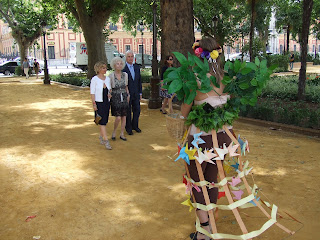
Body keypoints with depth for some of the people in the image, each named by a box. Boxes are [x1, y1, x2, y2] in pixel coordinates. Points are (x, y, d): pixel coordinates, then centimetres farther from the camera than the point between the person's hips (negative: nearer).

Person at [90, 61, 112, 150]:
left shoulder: (107, 79, 8)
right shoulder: (94, 79, -9)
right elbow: (92, 93, -10)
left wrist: (110, 94, -2)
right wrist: (94, 104, -14)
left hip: (107, 103, 6)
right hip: (99, 103, -6)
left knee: (104, 121, 12)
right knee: (102, 122, -9)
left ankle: (101, 136, 31)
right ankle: (106, 141, -9)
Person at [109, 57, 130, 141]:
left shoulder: (125, 75, 3)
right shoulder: (111, 76, -8)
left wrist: (128, 96, 11)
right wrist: (109, 96, -6)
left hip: (124, 97, 4)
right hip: (115, 98, -4)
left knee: (124, 117, 6)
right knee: (118, 118, -10)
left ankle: (122, 134, 18)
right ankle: (114, 132, 14)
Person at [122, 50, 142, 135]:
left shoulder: (137, 67, 8)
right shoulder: (122, 68, -10)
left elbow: (139, 81, 12)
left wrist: (140, 93, 9)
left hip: (136, 94, 5)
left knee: (137, 110, 11)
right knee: (128, 112, 6)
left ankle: (135, 126, 29)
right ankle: (128, 128, 20)